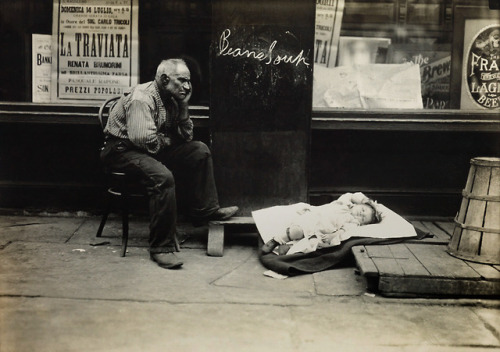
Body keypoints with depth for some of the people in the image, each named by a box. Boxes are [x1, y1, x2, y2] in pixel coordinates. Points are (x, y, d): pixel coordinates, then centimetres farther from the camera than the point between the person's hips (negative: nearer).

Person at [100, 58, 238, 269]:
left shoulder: (171, 99, 8)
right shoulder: (141, 98, -20)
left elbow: (186, 137, 8)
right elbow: (144, 139, -31)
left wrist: (183, 107, -5)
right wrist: (167, 140, -11)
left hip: (154, 149, 9)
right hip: (122, 150, -9)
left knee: (199, 151, 0)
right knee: (163, 177, -34)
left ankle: (204, 211, 11)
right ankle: (161, 248, -27)